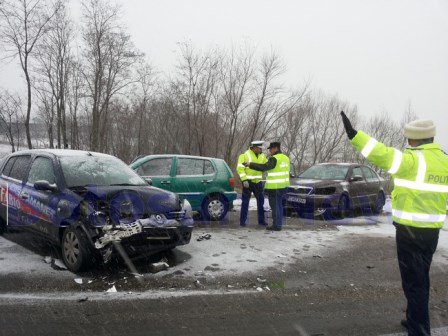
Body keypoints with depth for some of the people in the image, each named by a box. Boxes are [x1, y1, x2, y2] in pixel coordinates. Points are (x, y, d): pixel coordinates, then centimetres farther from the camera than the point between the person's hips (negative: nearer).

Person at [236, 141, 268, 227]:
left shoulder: (262, 156, 7)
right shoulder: (245, 155, -10)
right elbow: (240, 168, -13)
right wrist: (244, 180, -21)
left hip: (258, 182, 6)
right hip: (248, 182, -5)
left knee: (261, 201, 9)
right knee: (245, 202, 1)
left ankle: (261, 220, 20)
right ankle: (242, 221, 10)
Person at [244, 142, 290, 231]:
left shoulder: (274, 159, -16)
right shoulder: (285, 158, 13)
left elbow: (264, 167, -24)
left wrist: (250, 164, -19)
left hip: (274, 187, -9)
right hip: (283, 186, 9)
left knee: (275, 206, -2)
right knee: (279, 205, 16)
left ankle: (276, 225, 2)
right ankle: (279, 223, 22)